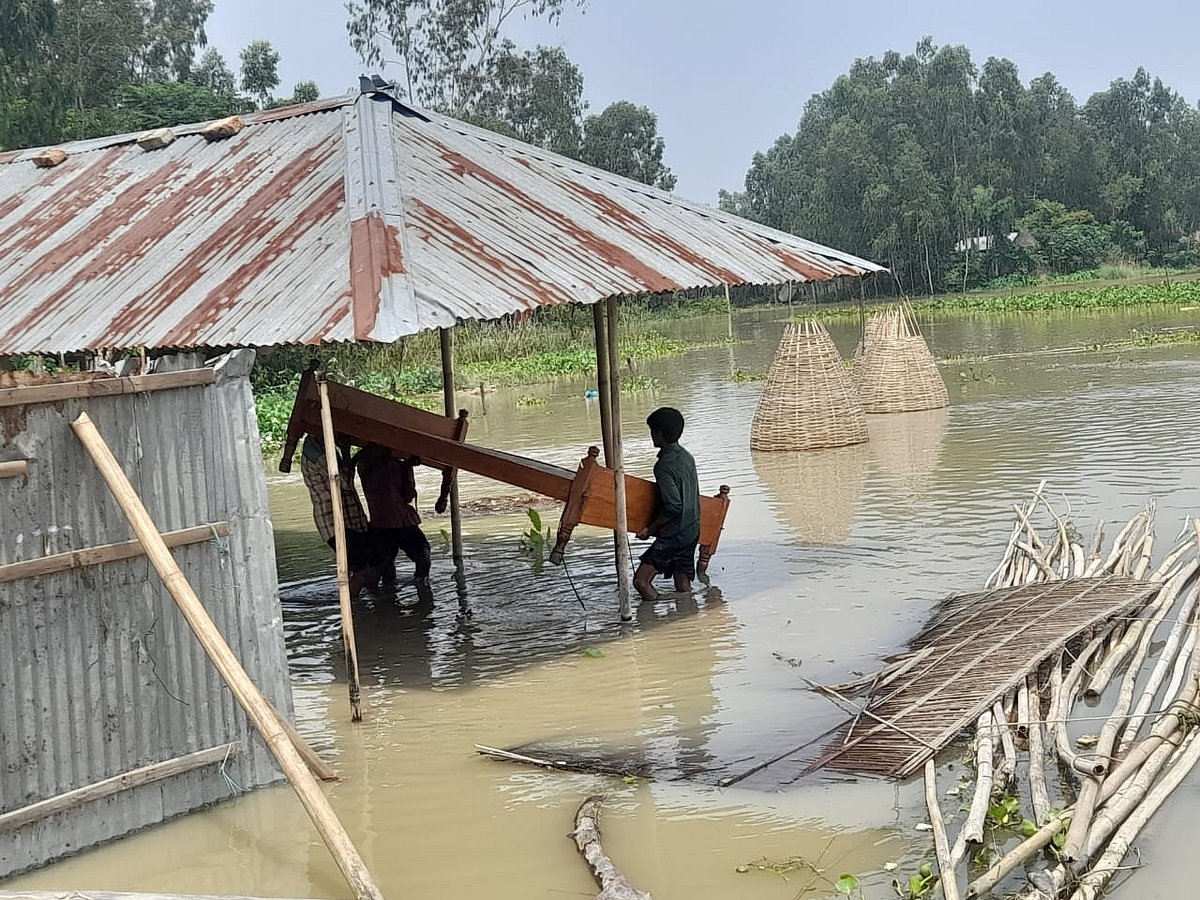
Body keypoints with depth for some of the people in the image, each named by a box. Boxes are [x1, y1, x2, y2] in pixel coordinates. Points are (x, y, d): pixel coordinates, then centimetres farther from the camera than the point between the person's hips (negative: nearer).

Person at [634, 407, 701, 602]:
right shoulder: (687, 457, 8)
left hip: (673, 534, -9)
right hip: (692, 530, 9)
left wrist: (651, 528, -13)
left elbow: (674, 506, -24)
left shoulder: (664, 466, -19)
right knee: (683, 585, 12)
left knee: (641, 580, -7)